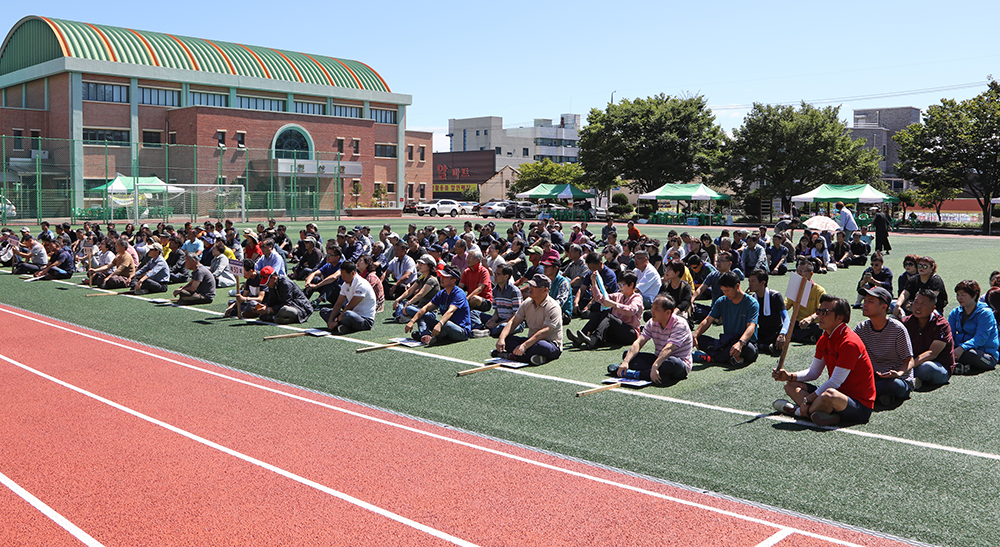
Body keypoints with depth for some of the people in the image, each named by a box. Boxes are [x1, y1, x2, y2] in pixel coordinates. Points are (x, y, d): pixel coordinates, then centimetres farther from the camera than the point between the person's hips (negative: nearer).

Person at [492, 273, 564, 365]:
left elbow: (544, 332, -29)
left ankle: (511, 355, -27)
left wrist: (524, 345, -40)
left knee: (541, 345, -41)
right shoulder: (527, 303, 5)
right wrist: (501, 338, -18)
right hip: (531, 341, 7)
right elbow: (513, 322, 2)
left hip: (552, 345, -7)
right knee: (506, 339, -16)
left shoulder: (553, 307, -17)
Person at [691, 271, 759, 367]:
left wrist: (740, 343, -43)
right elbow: (708, 320, 3)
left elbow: (751, 326, -23)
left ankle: (709, 357, -26)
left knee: (748, 349, -42)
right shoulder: (722, 301, 6)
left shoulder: (751, 303, -10)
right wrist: (695, 336, -17)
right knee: (699, 339, -16)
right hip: (727, 342, 5)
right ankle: (729, 358, -27)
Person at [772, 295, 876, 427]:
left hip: (860, 406, -9)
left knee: (829, 395, -41)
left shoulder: (849, 343, -20)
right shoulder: (824, 340, 9)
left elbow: (835, 381, -22)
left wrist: (807, 400, -18)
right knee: (791, 385, 7)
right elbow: (814, 371, 18)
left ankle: (798, 411, -14)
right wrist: (790, 376, 0)